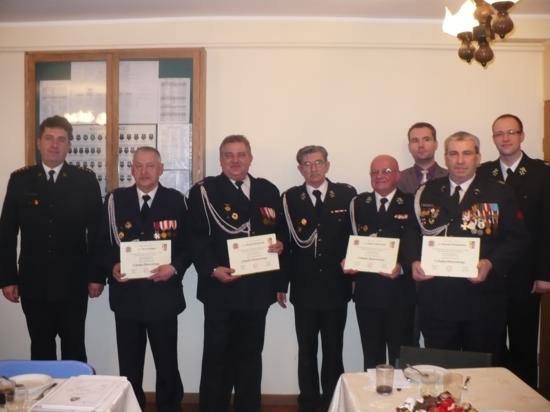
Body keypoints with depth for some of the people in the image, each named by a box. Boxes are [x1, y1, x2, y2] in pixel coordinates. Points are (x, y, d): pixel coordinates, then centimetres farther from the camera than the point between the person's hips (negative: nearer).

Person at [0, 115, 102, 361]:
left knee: (74, 349, 8)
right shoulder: (20, 179, 3)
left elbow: (97, 231, -1)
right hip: (33, 283, 2)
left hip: (73, 283, -1)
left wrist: (96, 276, -4)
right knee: (41, 350, 13)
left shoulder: (85, 180, -1)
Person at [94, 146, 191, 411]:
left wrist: (175, 267, -16)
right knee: (129, 366, 14)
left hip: (163, 295, -1)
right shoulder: (115, 200, 4)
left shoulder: (176, 200, 0)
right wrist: (112, 268, -12)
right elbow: (102, 243, 5)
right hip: (126, 294, 1)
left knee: (167, 365, 9)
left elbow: (189, 245, 1)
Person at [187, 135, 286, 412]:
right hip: (220, 288, -3)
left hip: (258, 287, 4)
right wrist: (211, 270, -19)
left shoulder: (268, 191, 9)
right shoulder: (203, 191, -2)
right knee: (217, 356, 7)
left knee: (250, 355, 15)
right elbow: (197, 238, -7)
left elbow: (281, 229, 14)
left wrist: (280, 244, -8)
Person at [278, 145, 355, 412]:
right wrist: (281, 283, 1)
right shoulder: (289, 198, 1)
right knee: (306, 351, 11)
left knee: (333, 351, 11)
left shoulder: (347, 194, 0)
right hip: (304, 289, 0)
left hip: (336, 288, 0)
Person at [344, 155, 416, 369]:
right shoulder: (358, 204, 10)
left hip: (400, 293, -2)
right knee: (371, 358, 12)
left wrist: (402, 267, -21)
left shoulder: (411, 204, 0)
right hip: (367, 293, 3)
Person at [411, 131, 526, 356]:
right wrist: (414, 262, -9)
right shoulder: (426, 193, 8)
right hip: (436, 298, 1)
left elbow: (514, 239, -1)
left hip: (482, 299, -1)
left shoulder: (499, 194, 2)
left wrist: (490, 263, -17)